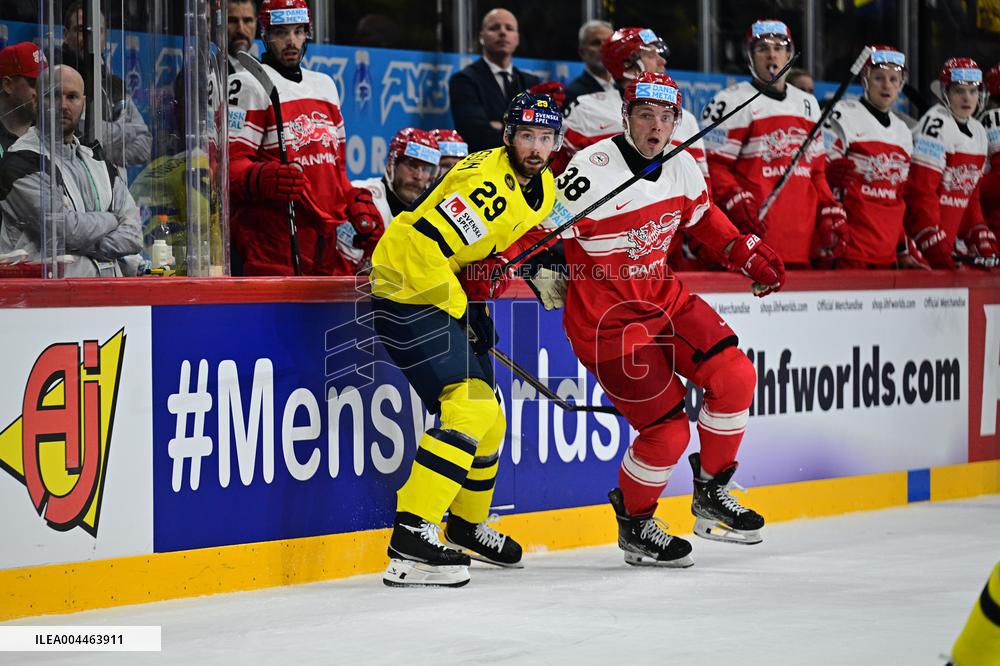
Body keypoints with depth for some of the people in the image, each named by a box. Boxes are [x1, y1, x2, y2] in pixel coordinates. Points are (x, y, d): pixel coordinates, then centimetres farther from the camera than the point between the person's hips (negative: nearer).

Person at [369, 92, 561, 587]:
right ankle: (411, 536, -29)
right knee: (470, 407, -23)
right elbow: (422, 248, -30)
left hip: (454, 299, 10)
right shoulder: (486, 185, -24)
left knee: (489, 419, 17)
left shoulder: (542, 187, 7)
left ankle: (467, 523, 41)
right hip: (409, 292, -10)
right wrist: (460, 309, -20)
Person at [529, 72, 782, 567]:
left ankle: (711, 494, 13)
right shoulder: (592, 169, -21)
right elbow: (548, 234, -19)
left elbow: (703, 217, 20)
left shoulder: (681, 167, 1)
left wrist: (749, 255, 18)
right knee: (667, 429, -10)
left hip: (662, 297, 7)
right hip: (605, 317, -7)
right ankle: (634, 524, 16)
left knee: (735, 377, -6)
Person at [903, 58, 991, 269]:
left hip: (946, 243, 8)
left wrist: (980, 238, 11)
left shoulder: (979, 132, 16)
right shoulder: (935, 124, -13)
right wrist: (937, 248, -21)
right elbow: (920, 193, -18)